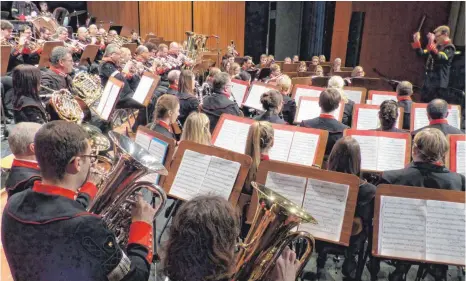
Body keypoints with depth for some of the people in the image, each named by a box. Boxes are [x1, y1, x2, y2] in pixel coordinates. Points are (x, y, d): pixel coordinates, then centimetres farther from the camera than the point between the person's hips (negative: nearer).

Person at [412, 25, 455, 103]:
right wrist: (417, 41, 5)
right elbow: (421, 53, 17)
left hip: (439, 84, -8)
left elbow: (439, 58, -26)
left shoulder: (449, 48, -8)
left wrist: (431, 43, -33)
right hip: (428, 82, 8)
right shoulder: (436, 46, 15)